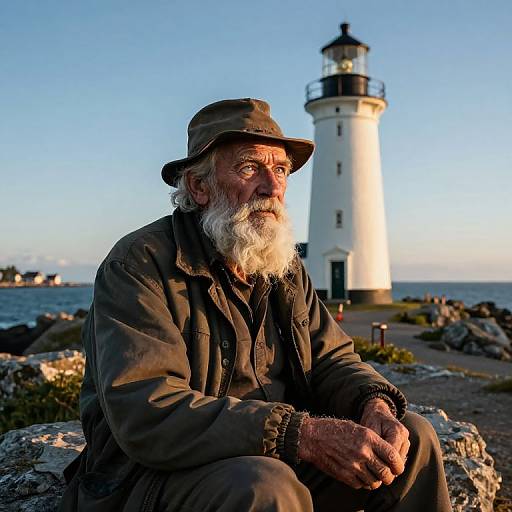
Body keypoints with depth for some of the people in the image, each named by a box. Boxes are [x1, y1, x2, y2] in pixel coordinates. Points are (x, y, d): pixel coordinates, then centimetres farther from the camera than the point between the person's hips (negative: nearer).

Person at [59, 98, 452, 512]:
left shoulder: (285, 267, 8)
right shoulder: (138, 264, -17)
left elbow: (330, 359, 6)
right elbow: (145, 416, -28)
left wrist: (375, 405, -19)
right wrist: (303, 434, -34)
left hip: (276, 462, 7)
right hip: (160, 474, -7)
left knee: (412, 437, -2)